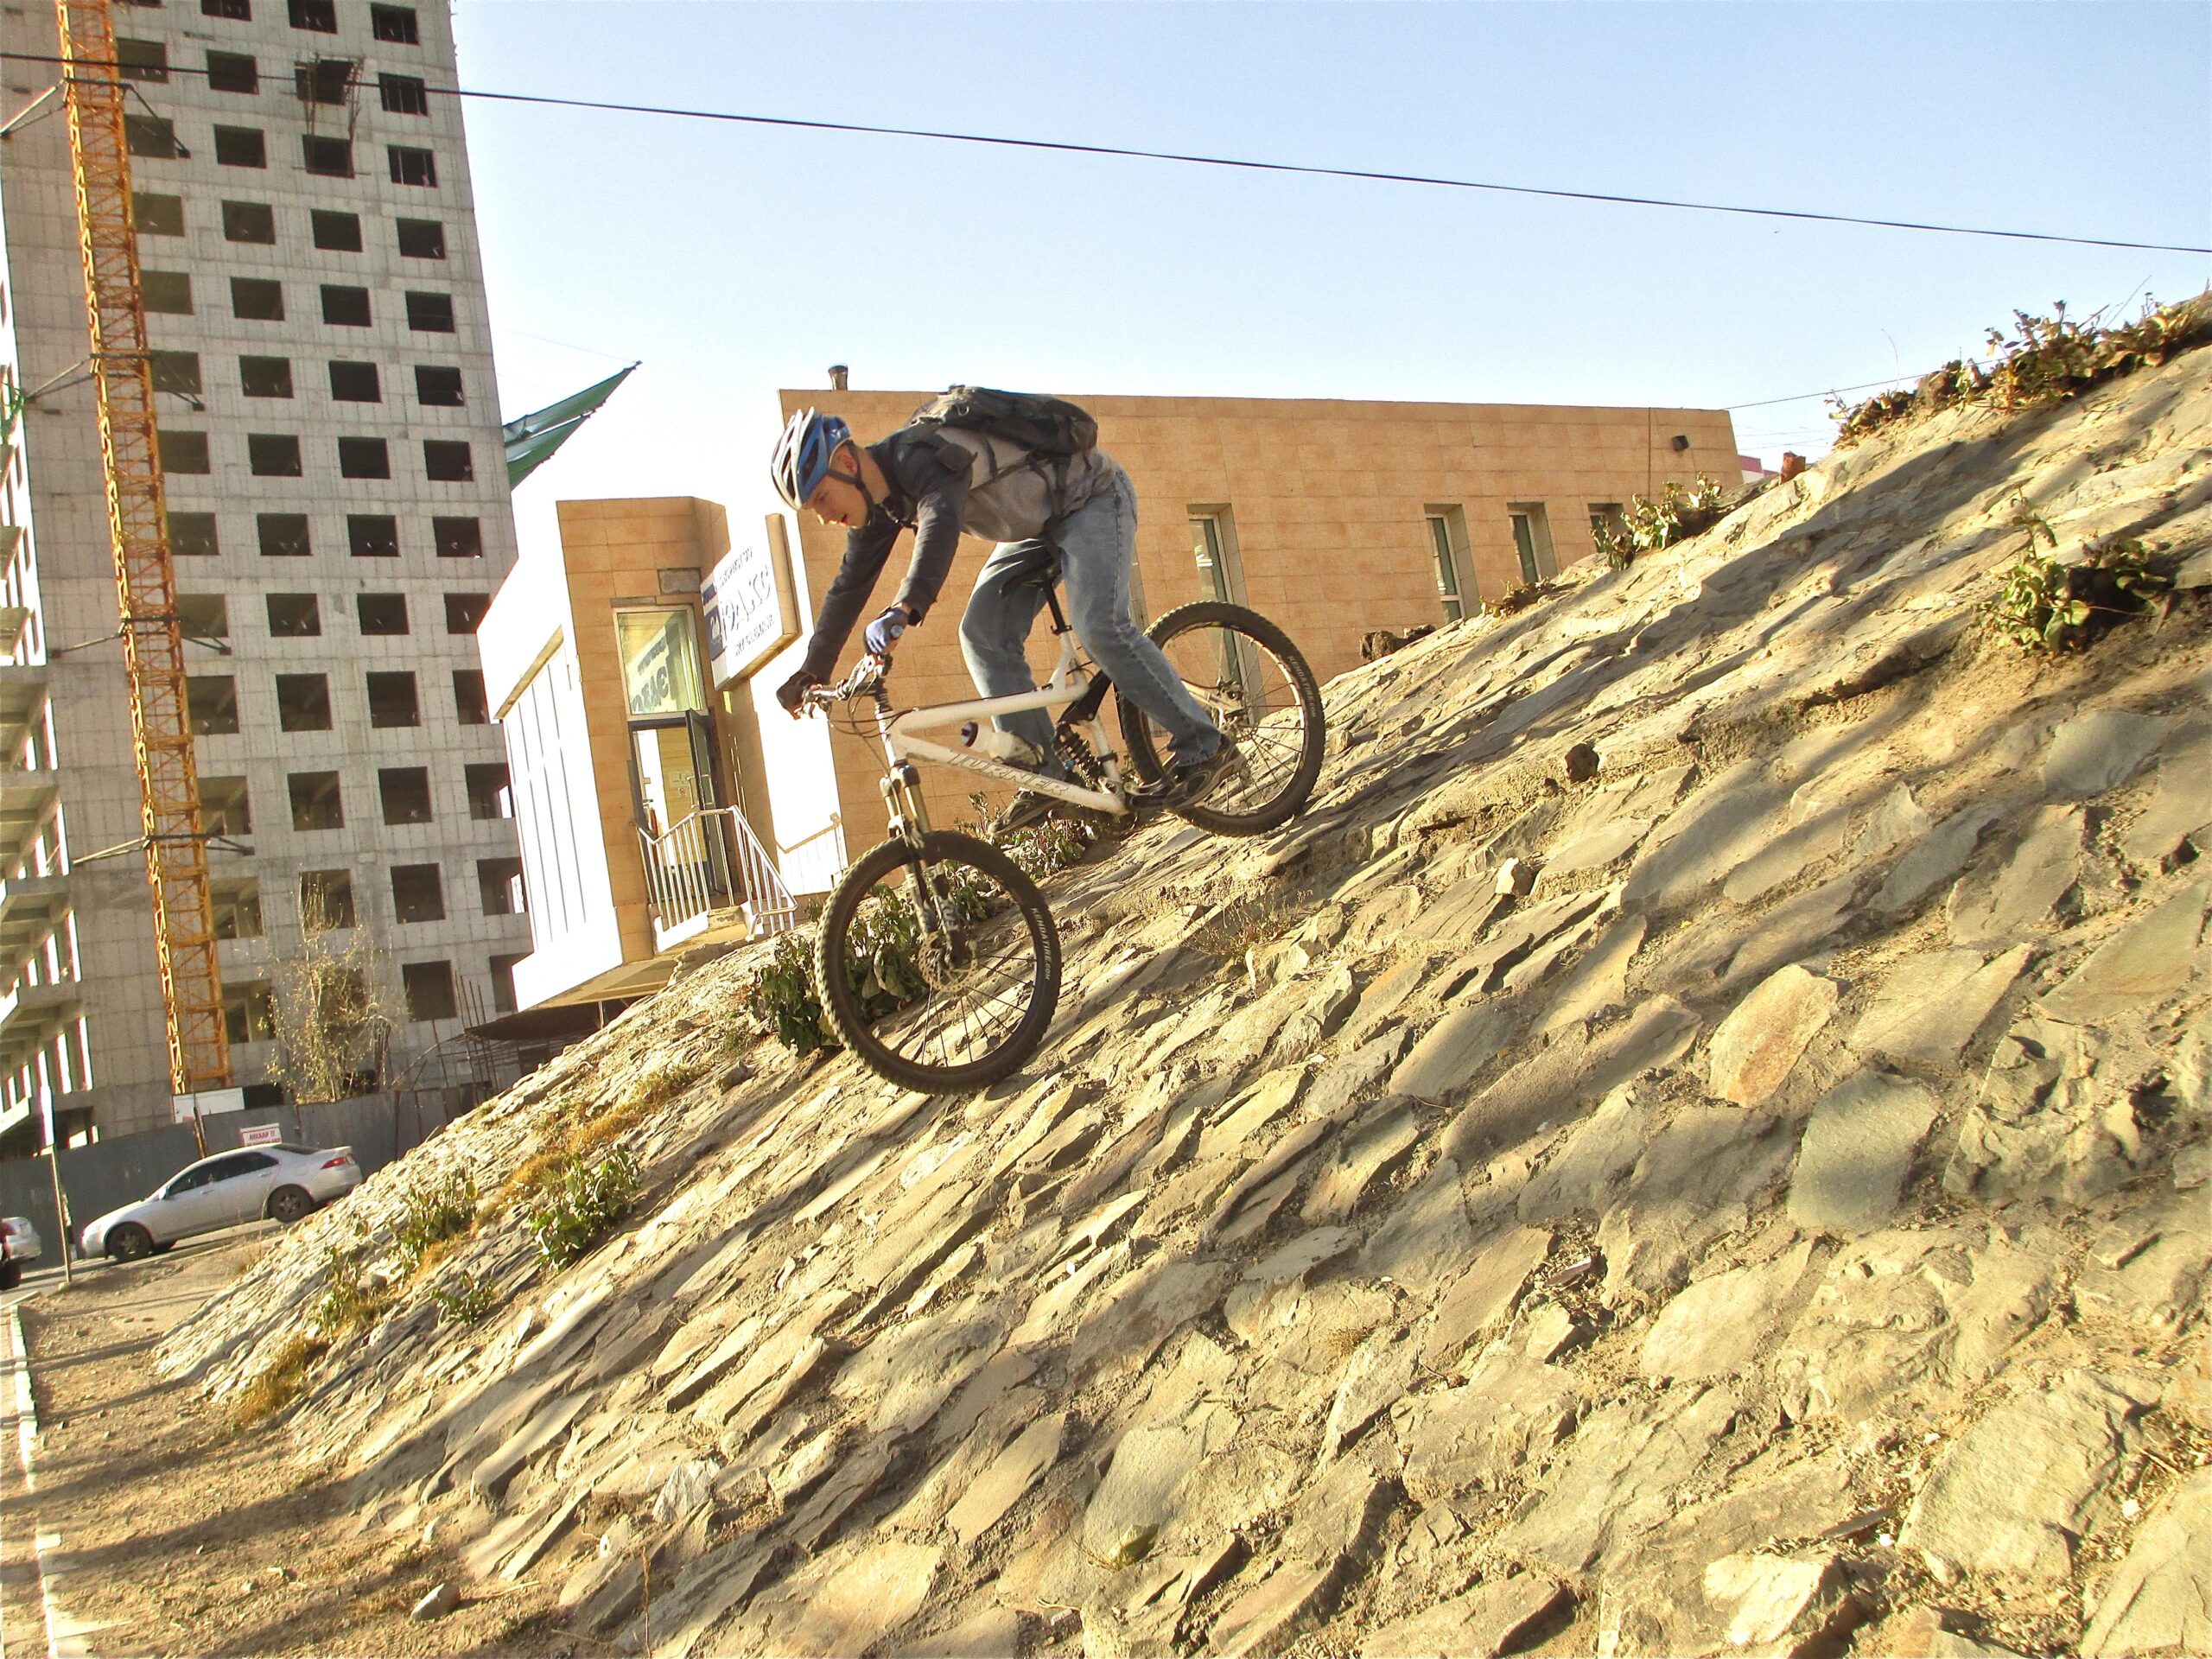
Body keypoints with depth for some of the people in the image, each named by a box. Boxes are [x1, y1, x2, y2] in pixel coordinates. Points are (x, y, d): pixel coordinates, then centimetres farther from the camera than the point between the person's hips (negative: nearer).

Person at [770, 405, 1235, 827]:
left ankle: (1203, 746, -14)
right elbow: (849, 586, 3)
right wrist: (811, 671, 1)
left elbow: (941, 523, -52)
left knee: (1098, 625, -25)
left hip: (1094, 495, -9)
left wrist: (903, 609, -65)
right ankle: (1045, 773, -3)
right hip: (1040, 523, 9)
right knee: (982, 634, -5)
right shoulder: (883, 501, -3)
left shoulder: (920, 457, -32)